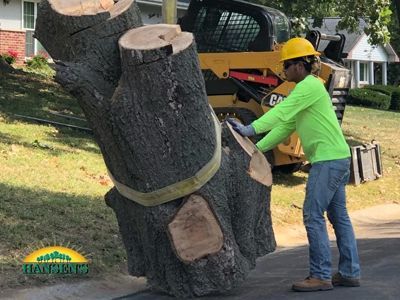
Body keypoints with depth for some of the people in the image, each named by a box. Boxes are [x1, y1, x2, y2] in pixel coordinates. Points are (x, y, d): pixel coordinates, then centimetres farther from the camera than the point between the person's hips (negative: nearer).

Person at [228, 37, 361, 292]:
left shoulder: (310, 85, -11)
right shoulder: (306, 89, 20)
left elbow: (281, 111, -24)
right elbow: (285, 126, 18)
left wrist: (250, 130, -30)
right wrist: (257, 149, 11)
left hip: (329, 159, -10)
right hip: (337, 158, 10)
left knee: (313, 215, -9)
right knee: (339, 216, 12)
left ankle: (321, 276, -6)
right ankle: (350, 272, 16)